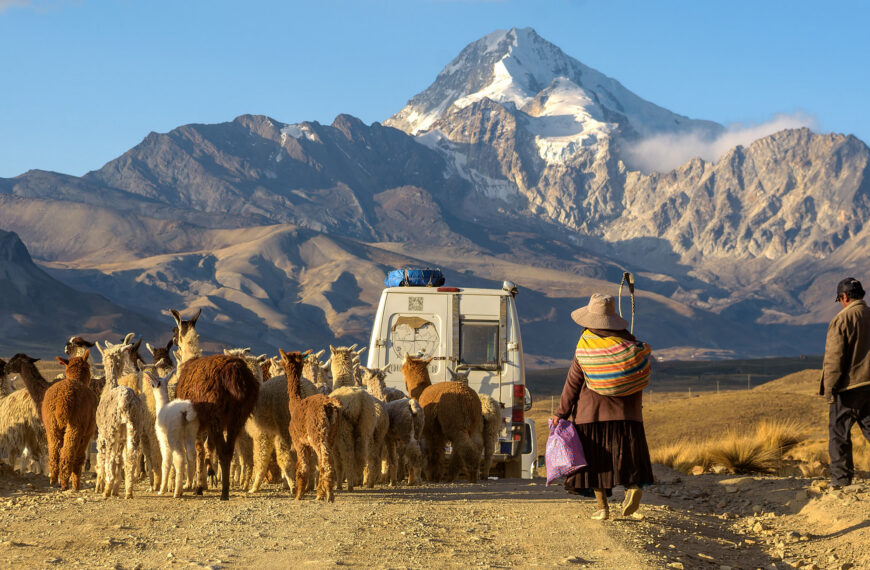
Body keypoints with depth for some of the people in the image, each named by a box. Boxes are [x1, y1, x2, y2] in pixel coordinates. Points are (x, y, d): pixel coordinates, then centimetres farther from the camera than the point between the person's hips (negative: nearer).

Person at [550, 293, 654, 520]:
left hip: (592, 411, -2)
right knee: (625, 453, 9)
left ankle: (602, 506, 3)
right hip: (625, 410, 2)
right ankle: (633, 485, -17)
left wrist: (561, 412, 3)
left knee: (596, 457, 4)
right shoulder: (629, 342, 2)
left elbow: (573, 382, -3)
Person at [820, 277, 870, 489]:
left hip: (848, 386, -5)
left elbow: (834, 358, -13)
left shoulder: (842, 320, -11)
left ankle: (841, 480, 6)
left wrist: (828, 390, -6)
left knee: (839, 433, 5)